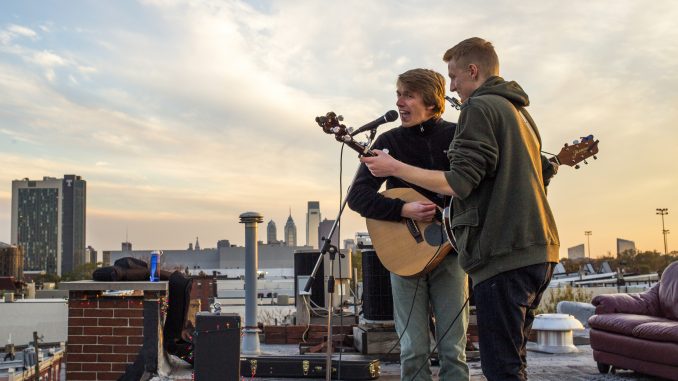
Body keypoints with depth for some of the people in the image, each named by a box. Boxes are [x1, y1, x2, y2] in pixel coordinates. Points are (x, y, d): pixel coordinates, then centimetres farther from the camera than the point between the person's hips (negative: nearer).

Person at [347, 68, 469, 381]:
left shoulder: (455, 136, 0)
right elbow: (357, 196, -5)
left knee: (453, 351, 4)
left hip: (449, 249, 0)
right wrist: (404, 210, -18)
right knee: (414, 352, 4)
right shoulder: (389, 141, 1)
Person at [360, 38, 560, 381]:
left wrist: (394, 167, -9)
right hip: (539, 250, 10)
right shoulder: (520, 112, 22)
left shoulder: (479, 108, -7)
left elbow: (458, 183, -16)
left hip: (503, 253, -10)